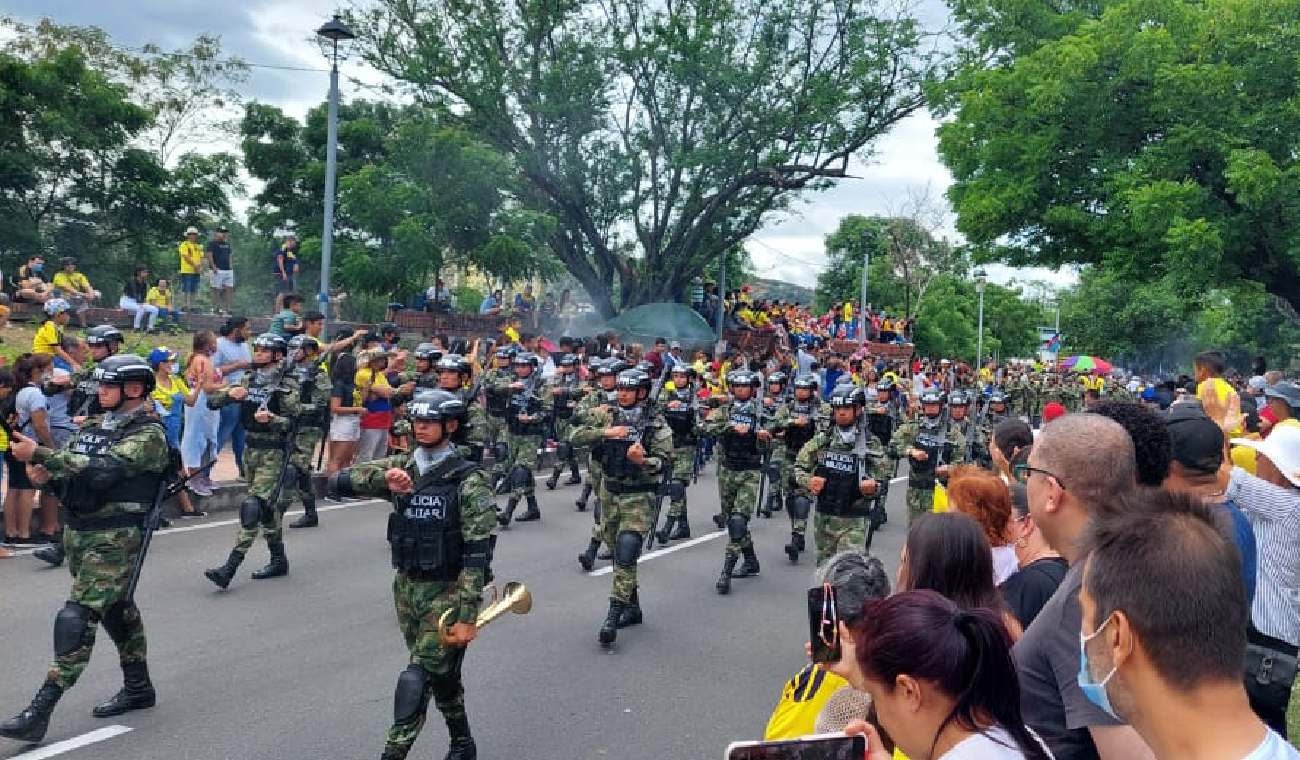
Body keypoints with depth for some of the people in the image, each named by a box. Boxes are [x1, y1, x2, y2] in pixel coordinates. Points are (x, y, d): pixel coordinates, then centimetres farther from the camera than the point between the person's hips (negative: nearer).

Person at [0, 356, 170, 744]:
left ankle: (39, 712, -10)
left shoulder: (149, 435, -13)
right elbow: (71, 470, 14)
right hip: (77, 530, 9)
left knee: (78, 617, -12)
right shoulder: (93, 427, 13)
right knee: (116, 607, 17)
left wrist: (39, 454, -28)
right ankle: (138, 688, 30)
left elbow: (103, 471, -27)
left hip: (115, 537, -8)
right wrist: (47, 473, -9)